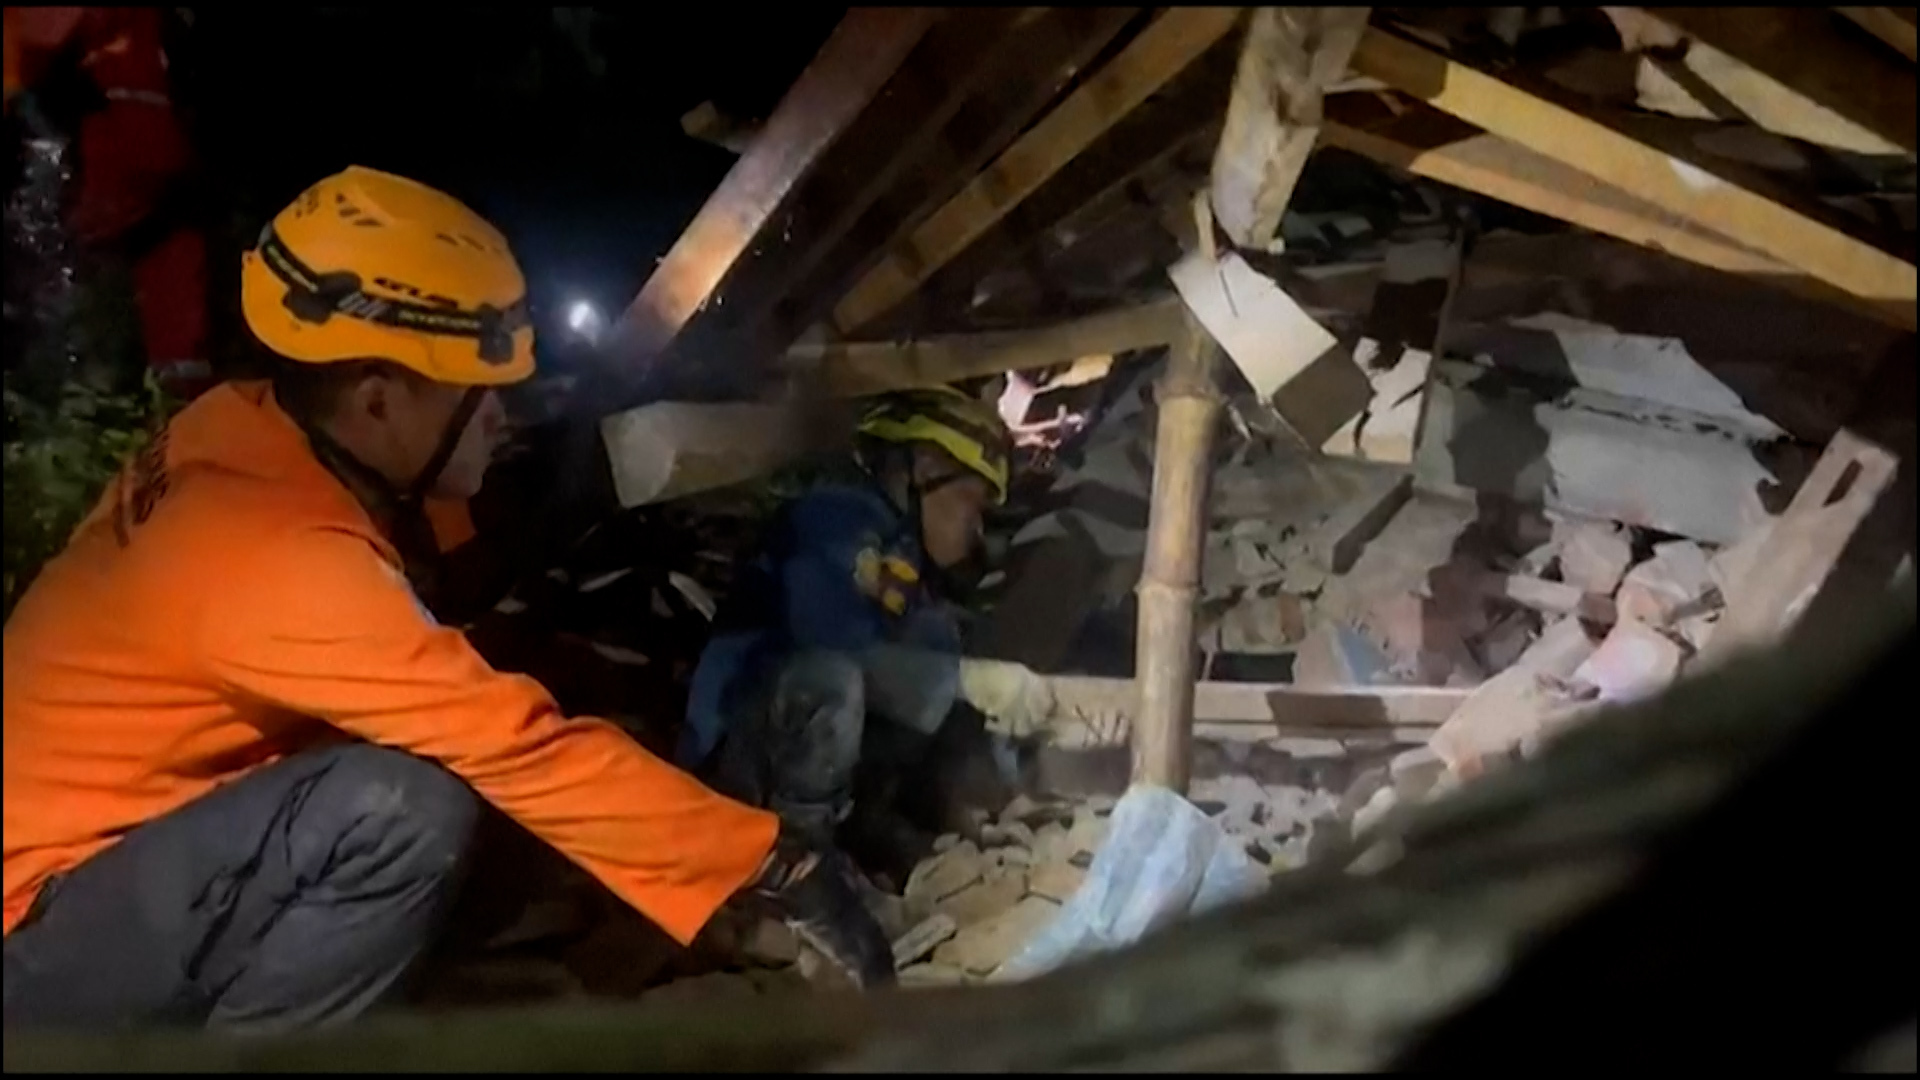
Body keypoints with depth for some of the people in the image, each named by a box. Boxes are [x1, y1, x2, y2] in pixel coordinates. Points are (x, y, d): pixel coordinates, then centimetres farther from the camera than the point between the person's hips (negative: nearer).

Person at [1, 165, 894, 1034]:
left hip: (112, 831, 9)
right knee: (405, 809, -29)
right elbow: (528, 752, -29)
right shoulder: (278, 559, -29)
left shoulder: (252, 436, -4)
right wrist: (775, 867, -24)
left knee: (439, 733, 4)